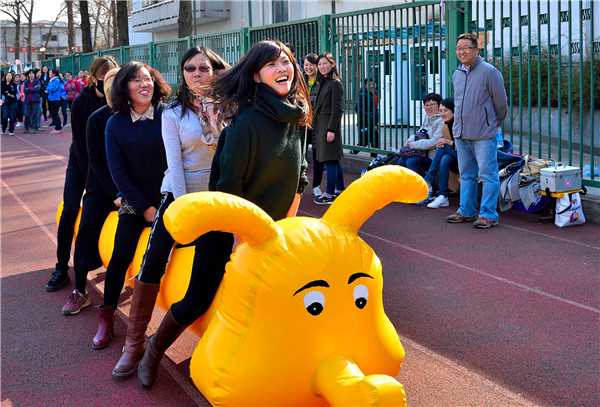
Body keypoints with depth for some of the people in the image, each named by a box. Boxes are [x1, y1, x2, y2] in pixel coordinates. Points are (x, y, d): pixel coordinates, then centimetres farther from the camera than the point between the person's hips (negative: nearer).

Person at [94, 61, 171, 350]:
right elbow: (119, 172, -2)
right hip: (135, 203, 1)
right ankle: (106, 318, 11)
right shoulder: (115, 124, -1)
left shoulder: (167, 114, -7)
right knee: (119, 258, -5)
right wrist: (145, 208, -7)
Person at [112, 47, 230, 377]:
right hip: (178, 193, -1)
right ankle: (134, 343, -3)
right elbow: (174, 164, -7)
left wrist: (215, 122, -16)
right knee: (153, 262, -11)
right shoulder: (173, 114, -2)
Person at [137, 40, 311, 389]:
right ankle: (153, 353, 26)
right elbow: (229, 186, -21)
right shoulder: (247, 121, -23)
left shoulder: (296, 118, -1)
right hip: (227, 229, -6)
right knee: (197, 301, 1)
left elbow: (297, 175, 9)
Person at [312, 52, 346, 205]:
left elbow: (336, 109, -15)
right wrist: (315, 125, 16)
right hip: (321, 125, 9)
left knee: (330, 161, -7)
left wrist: (331, 130, -19)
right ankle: (340, 189, 22)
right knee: (334, 161, 14)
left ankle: (329, 194, -3)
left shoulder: (335, 83, -11)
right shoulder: (322, 82, 16)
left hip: (330, 125, -9)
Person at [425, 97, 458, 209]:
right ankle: (443, 197, -29)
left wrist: (449, 142, -22)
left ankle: (428, 182, -20)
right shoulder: (445, 127, 7)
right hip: (455, 162, 5)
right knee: (445, 159, -28)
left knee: (443, 148, -24)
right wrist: (441, 143, -12)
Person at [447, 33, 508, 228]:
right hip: (460, 133, 7)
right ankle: (466, 211, 24)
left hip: (483, 135, -7)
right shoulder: (457, 74, 12)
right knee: (466, 175, 14)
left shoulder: (489, 71, -8)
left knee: (487, 175, -4)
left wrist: (497, 121, 10)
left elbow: (501, 101, -1)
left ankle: (488, 214, 1)